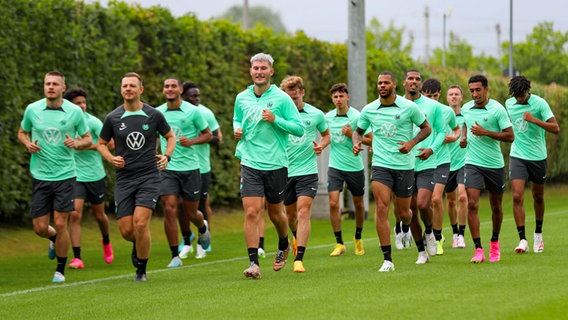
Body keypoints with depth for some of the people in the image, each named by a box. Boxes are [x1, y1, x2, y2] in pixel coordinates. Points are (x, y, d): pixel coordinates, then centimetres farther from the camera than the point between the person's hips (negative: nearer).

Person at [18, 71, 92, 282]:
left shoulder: (75, 112, -3)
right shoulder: (32, 110, 1)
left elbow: (88, 138, 8)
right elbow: (22, 132, 16)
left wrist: (76, 143, -14)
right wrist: (28, 144, -6)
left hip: (65, 175, -2)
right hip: (40, 176, 2)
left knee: (60, 224, -8)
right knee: (40, 228, 1)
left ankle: (60, 270, 10)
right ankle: (55, 240, 39)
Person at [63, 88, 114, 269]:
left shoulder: (93, 122, -9)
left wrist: (85, 146, -25)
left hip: (95, 175, -1)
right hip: (75, 176, 1)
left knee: (99, 215, 13)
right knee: (75, 215, -15)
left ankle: (106, 242, 45)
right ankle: (77, 258, -14)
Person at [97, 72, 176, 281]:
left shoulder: (154, 115, -1)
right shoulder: (113, 118, 1)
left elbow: (170, 136, 15)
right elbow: (101, 143, 14)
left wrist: (167, 156, -2)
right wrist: (111, 158, -5)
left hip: (149, 176, -2)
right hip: (124, 178, 2)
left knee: (140, 223, -17)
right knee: (126, 230, -3)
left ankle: (141, 270, 2)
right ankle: (138, 244, 35)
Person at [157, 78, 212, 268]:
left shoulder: (193, 111, -3)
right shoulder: (157, 113, 4)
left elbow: (207, 134, 4)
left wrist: (192, 141, -13)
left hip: (190, 168, -1)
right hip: (167, 168, 1)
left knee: (190, 213, 8)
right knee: (169, 209, -12)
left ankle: (203, 229, 45)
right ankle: (175, 256, -6)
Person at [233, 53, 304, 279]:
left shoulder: (282, 99, -4)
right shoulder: (242, 98, 7)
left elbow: (299, 128, -4)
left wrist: (275, 120, -18)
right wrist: (237, 129, 3)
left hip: (276, 164, -1)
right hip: (250, 164, 2)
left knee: (275, 212, 12)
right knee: (252, 212, -12)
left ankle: (283, 246, 42)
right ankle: (253, 263, -12)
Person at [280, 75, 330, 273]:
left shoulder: (316, 114, 1)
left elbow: (326, 134, 18)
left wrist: (321, 145, -3)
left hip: (307, 170, -2)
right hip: (285, 171, 2)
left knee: (303, 213, -15)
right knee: (290, 214, 15)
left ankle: (299, 258, -19)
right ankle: (296, 237, 50)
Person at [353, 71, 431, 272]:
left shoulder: (409, 107, -4)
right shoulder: (369, 110, 3)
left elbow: (426, 128, 4)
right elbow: (358, 130, 18)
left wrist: (412, 143, -13)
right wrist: (356, 143, -5)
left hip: (404, 165, -1)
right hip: (380, 164, 1)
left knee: (403, 212, 8)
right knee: (381, 208, -15)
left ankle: (406, 228, 49)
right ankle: (387, 259, -13)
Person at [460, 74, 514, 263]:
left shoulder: (497, 109, -9)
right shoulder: (466, 109, 5)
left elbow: (510, 136, -12)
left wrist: (485, 132, -19)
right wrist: (463, 138, 7)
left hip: (495, 164, -2)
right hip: (473, 163, 2)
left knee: (496, 206, 12)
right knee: (472, 205, -14)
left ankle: (495, 243, 35)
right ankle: (478, 250, -14)